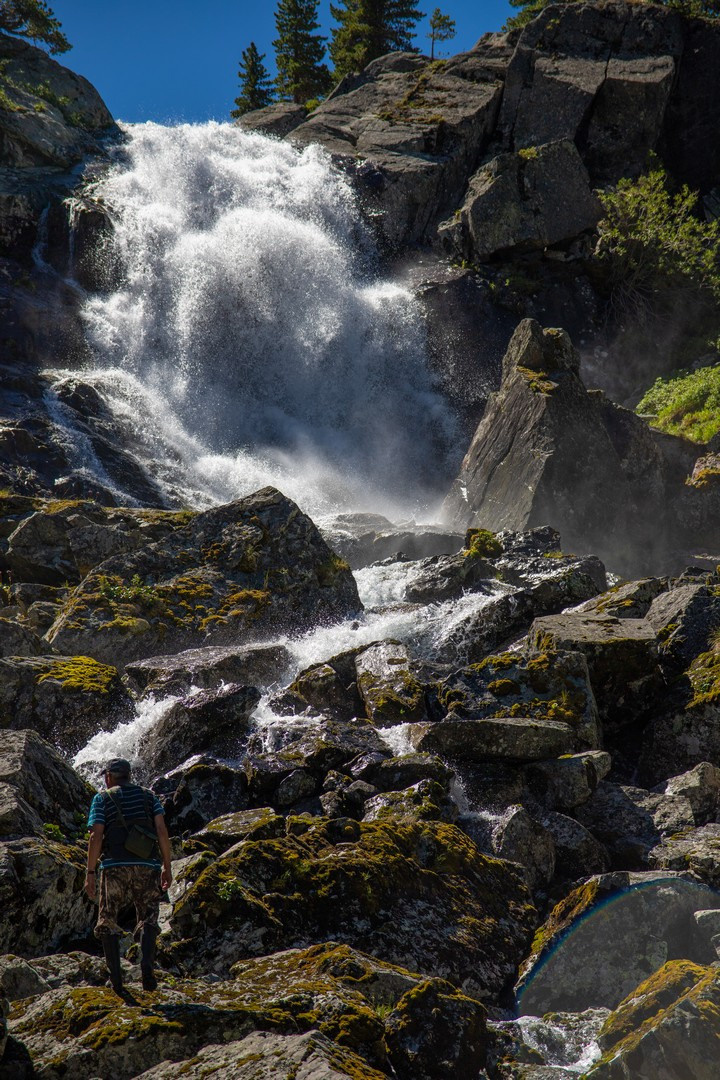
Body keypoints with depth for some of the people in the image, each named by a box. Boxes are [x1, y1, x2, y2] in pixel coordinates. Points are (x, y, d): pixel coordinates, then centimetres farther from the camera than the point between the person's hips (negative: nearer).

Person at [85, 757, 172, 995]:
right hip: (147, 867, 2)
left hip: (114, 866, -2)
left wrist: (90, 873, 0)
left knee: (108, 923, 10)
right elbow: (162, 830, 4)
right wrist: (166, 866, 7)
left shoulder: (102, 799, 8)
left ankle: (116, 978, 0)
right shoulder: (148, 797, 15)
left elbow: (96, 836, -2)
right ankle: (147, 966, -15)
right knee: (148, 919, 10)